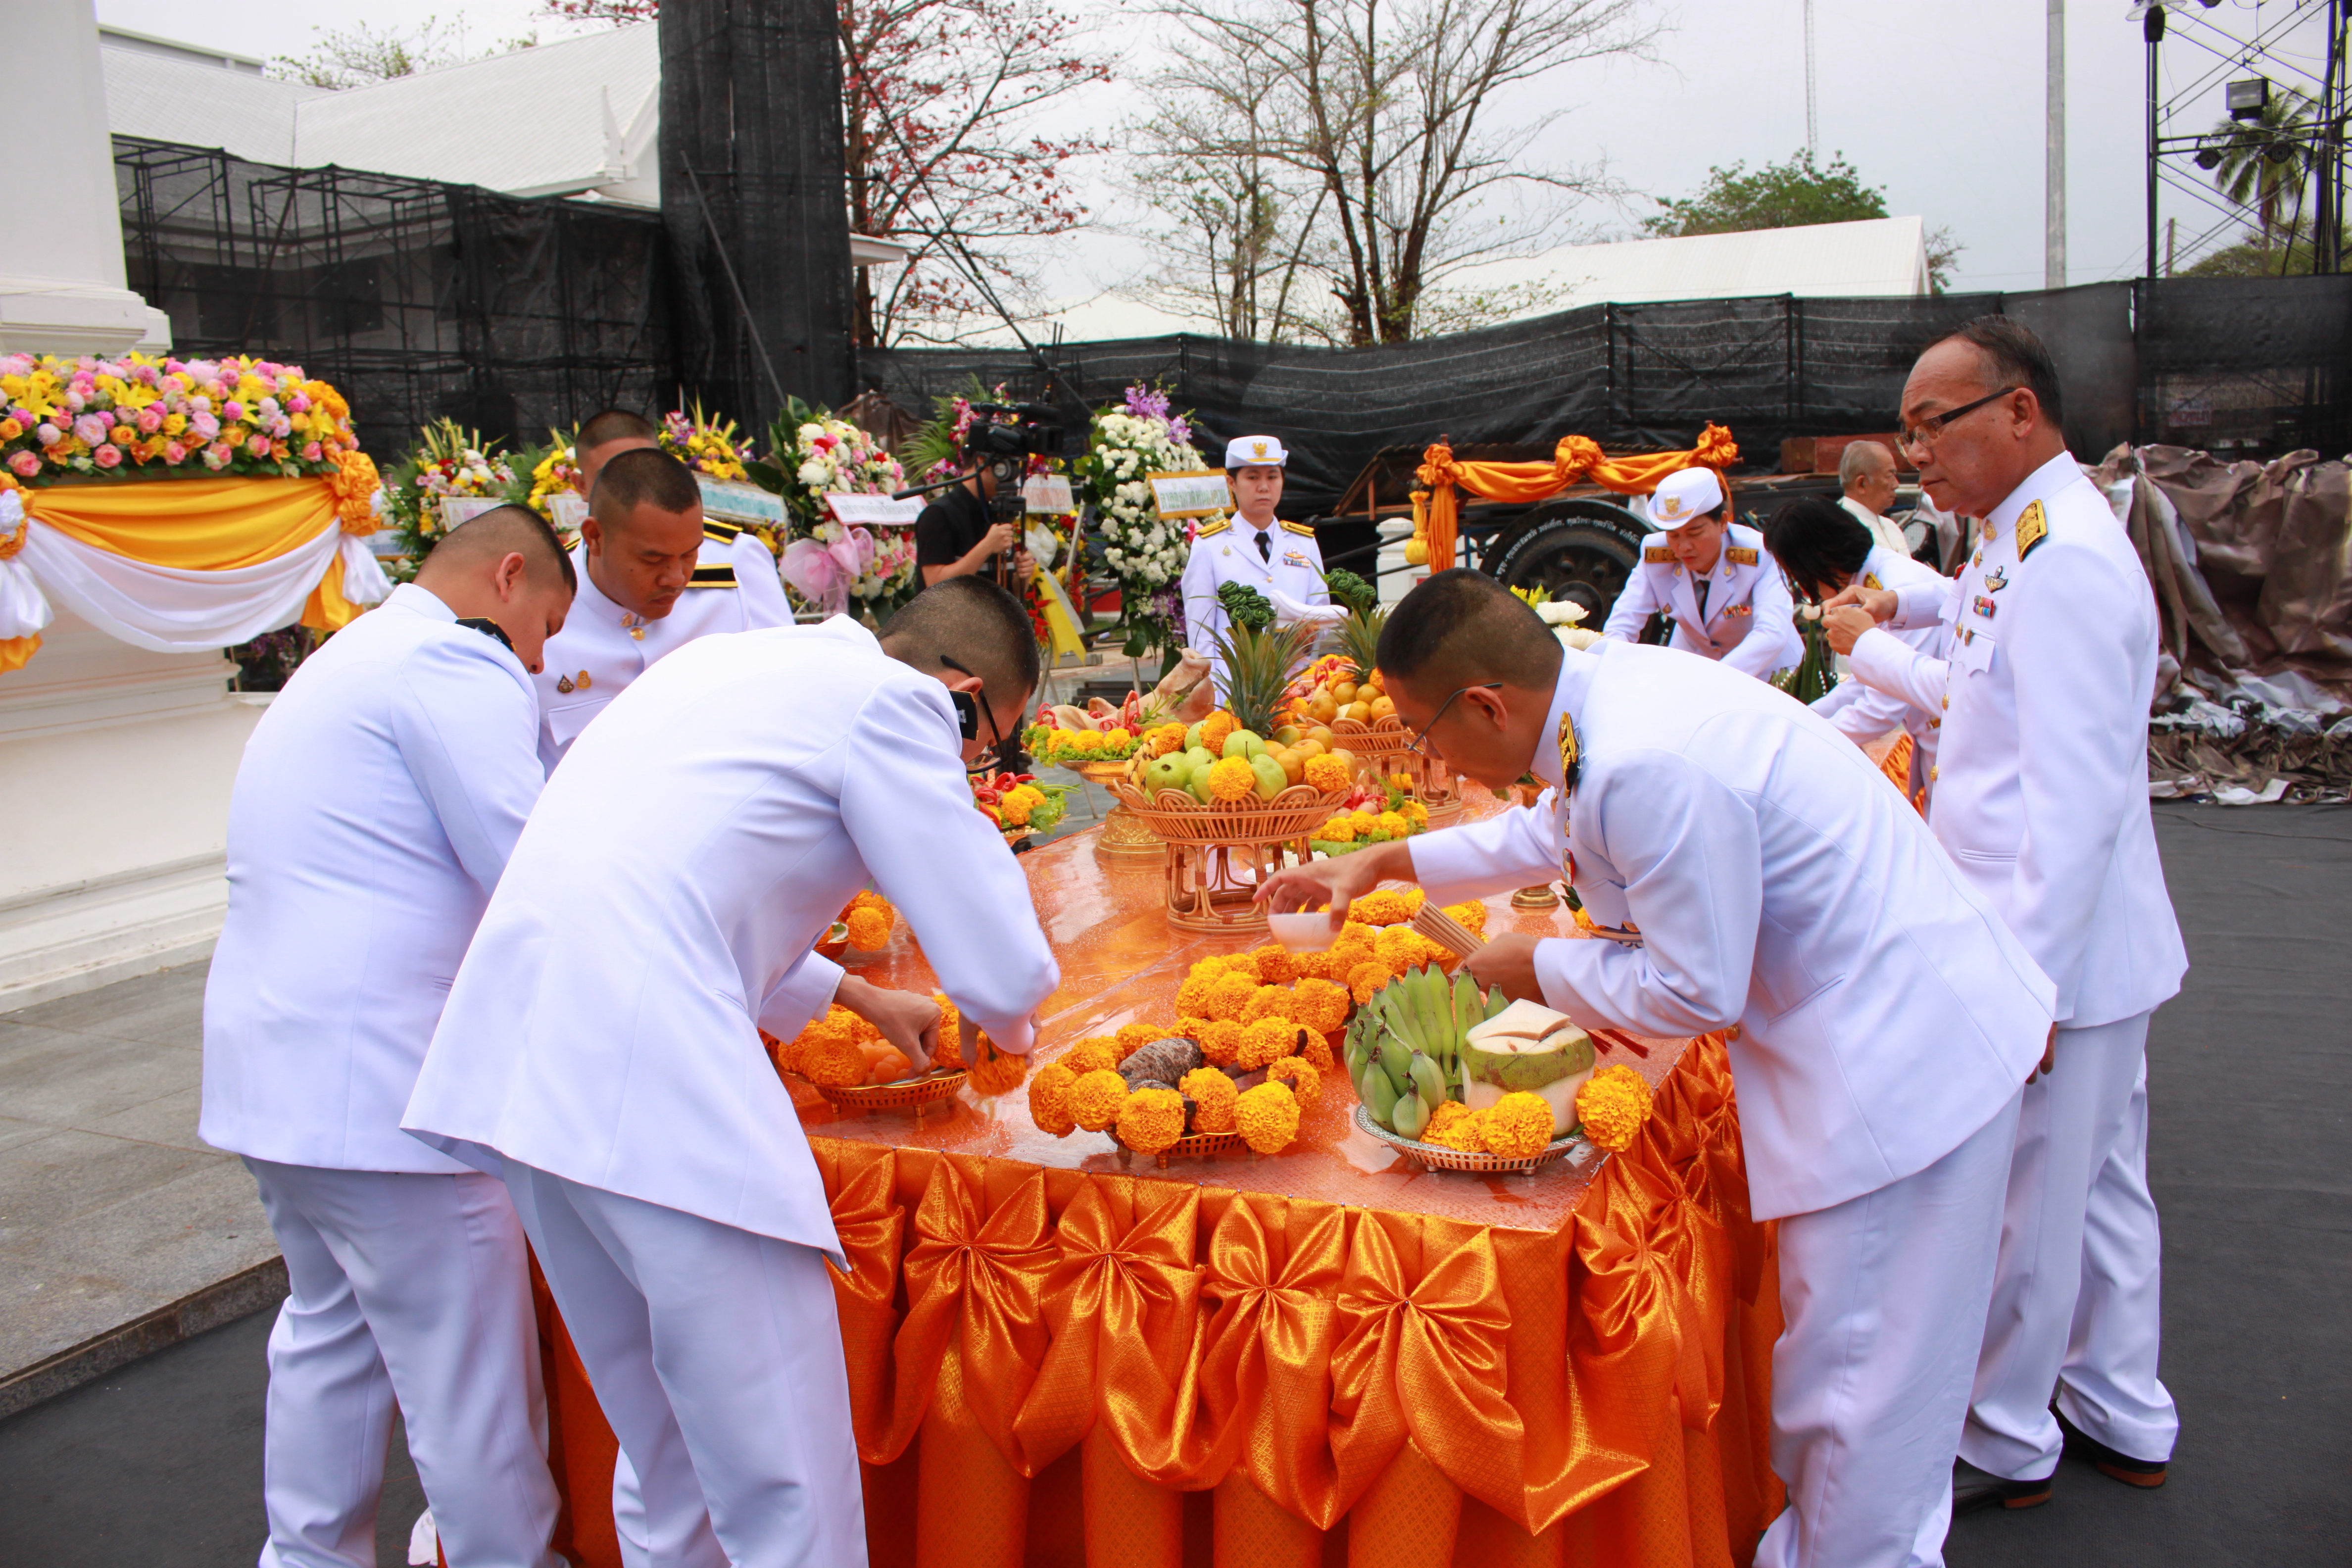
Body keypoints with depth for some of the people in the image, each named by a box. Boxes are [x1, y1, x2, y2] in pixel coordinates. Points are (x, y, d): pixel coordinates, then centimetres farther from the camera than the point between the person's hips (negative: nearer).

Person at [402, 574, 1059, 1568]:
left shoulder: (722, 662, 23)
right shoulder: (892, 701, -3)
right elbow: (1003, 970, -6)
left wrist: (856, 997, 41)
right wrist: (1001, 1027, 18)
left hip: (513, 1062, 10)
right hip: (654, 1085, -9)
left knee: (671, 1462, 23)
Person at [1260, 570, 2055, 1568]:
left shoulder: (1650, 770, -30)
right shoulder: (1605, 684, 1)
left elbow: (1697, 991, -22)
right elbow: (1551, 829, 22)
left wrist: (1540, 969, -7)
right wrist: (1384, 864, 24)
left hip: (1899, 1057, -10)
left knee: (1859, 1390, 3)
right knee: (1831, 1348, 23)